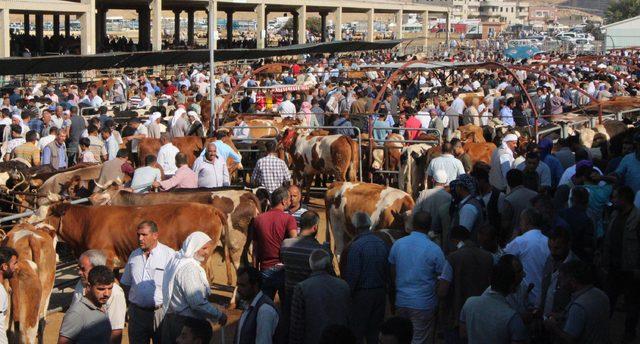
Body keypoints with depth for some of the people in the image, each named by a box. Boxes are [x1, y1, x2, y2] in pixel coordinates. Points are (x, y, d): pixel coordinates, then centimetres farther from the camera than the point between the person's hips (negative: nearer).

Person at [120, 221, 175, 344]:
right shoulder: (134, 255, 10)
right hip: (137, 311, 5)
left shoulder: (169, 254, -8)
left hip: (161, 311, -5)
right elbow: (126, 283, 19)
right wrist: (130, 301, 9)